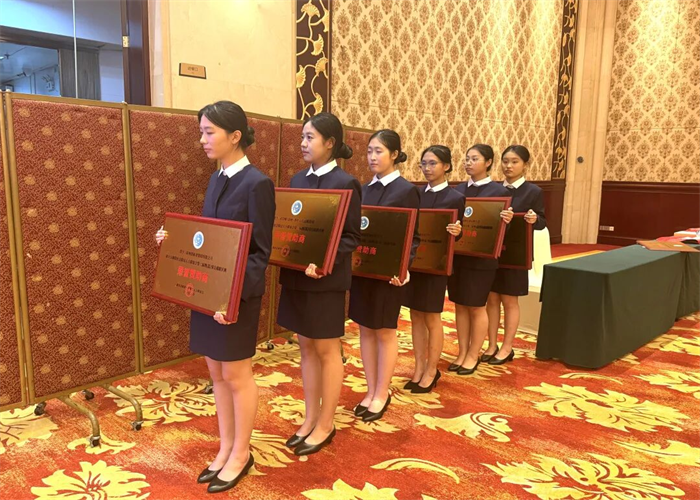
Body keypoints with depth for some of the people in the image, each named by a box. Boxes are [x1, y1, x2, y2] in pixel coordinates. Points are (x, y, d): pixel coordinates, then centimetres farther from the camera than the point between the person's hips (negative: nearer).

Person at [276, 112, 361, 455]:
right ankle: (310, 419, 30)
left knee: (327, 352, 7)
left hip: (326, 279, -7)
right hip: (295, 276, 7)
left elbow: (350, 237, -12)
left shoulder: (345, 183, -11)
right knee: (307, 349, 15)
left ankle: (325, 425, 23)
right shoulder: (298, 179, 9)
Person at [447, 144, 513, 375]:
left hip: (481, 259, -5)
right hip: (457, 255, 5)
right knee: (460, 306, 12)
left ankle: (473, 355, 22)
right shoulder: (459, 189, 9)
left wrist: (506, 221, -29)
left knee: (477, 307, 7)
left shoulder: (498, 191, -6)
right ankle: (462, 353, 26)